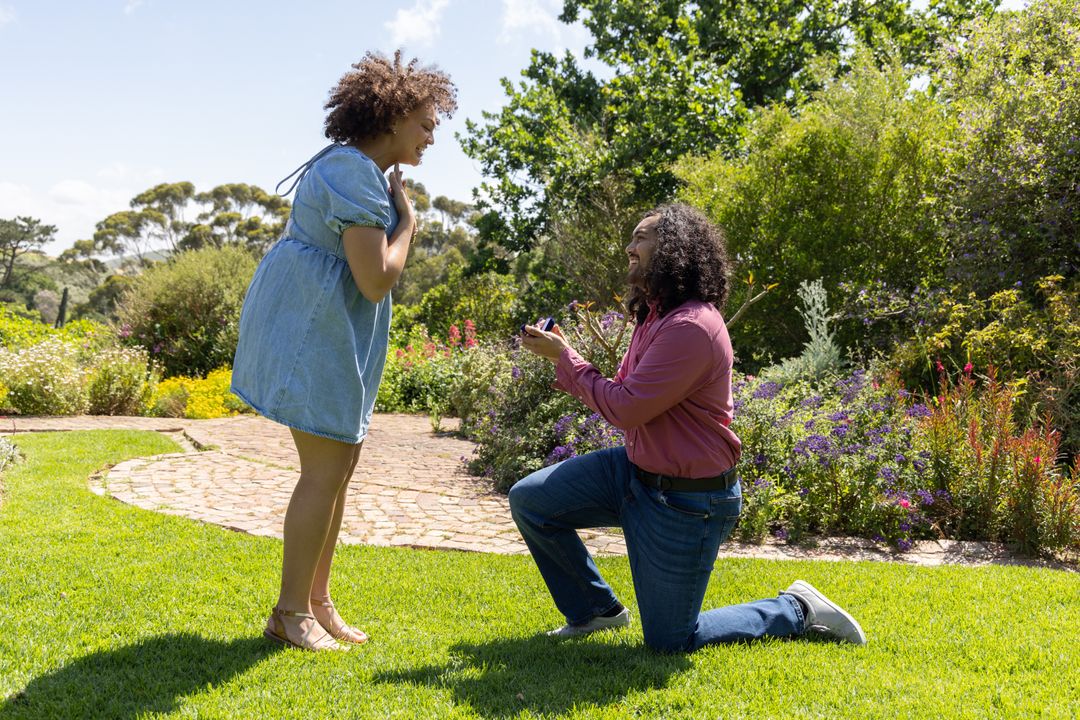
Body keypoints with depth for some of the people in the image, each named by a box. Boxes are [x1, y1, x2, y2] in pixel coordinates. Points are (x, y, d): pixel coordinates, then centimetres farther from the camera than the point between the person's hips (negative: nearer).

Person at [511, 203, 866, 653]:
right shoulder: (654, 315, 6)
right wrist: (561, 360, 0)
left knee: (669, 642, 3)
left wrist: (562, 355, -15)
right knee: (529, 499, 2)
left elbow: (625, 408, -25)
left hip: (685, 501, -9)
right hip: (636, 470, 9)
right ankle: (596, 610, 21)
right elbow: (624, 398, 9)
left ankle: (797, 612, 21)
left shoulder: (691, 327, -26)